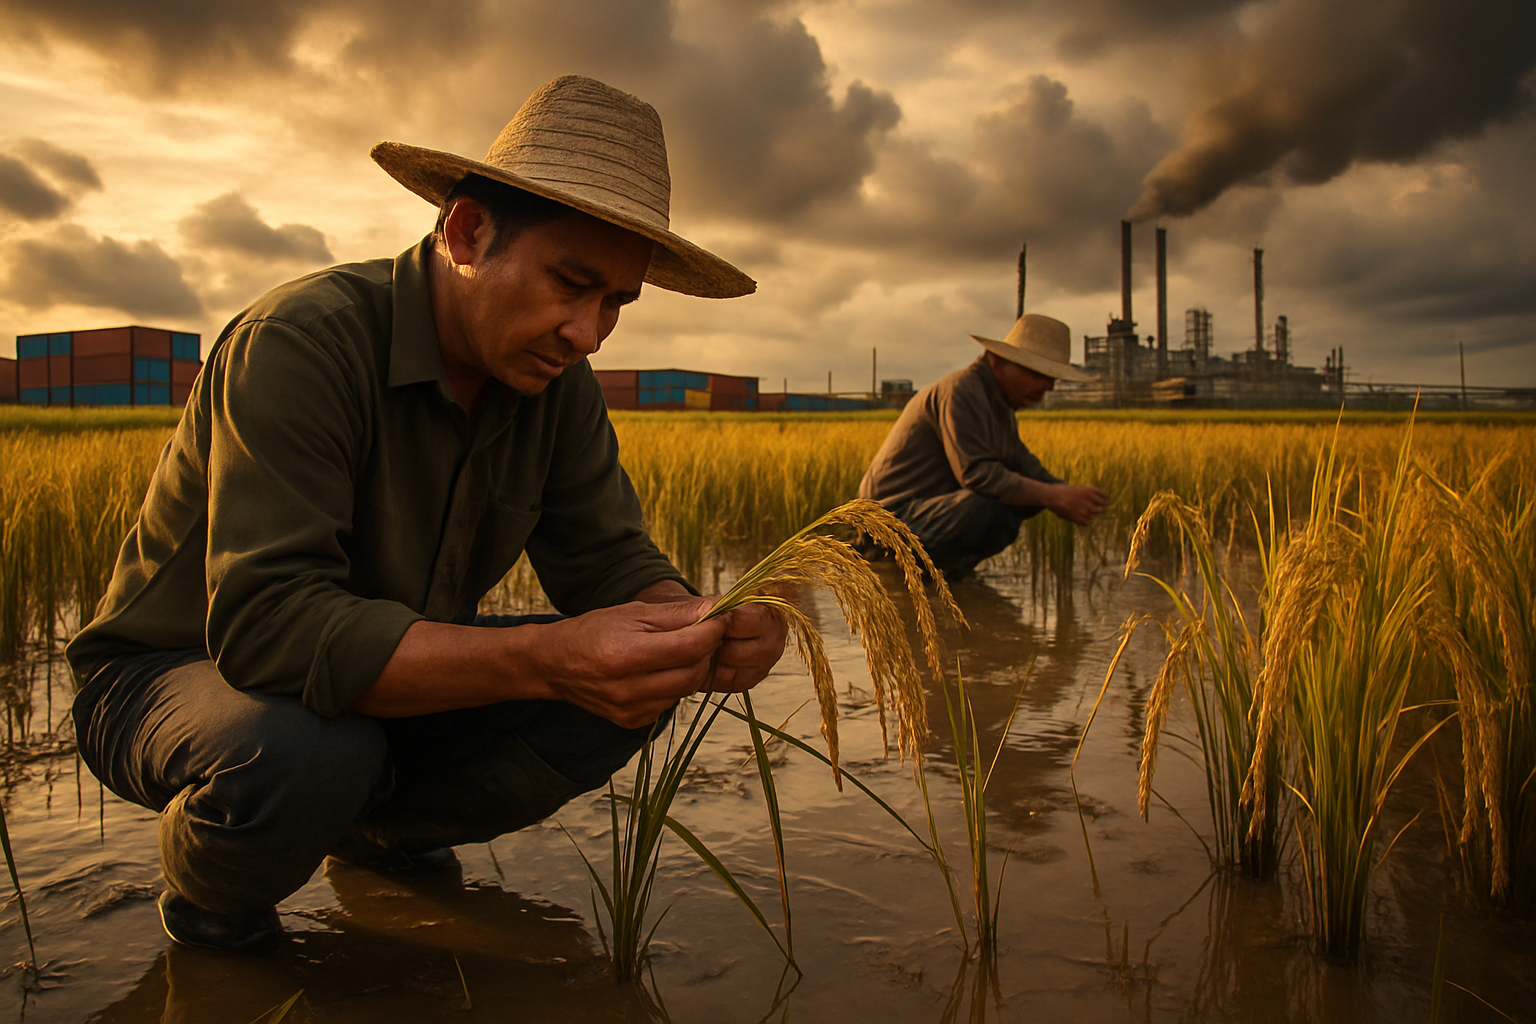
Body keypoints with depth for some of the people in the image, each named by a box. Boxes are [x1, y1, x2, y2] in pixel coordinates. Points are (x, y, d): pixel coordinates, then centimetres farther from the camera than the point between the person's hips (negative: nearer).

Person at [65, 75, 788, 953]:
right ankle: (209, 903, -2)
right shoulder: (303, 341, -29)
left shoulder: (561, 386, -8)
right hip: (174, 676, -5)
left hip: (385, 675, 6)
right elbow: (266, 624, -38)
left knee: (638, 686, -10)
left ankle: (381, 833, 11)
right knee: (306, 748, -39)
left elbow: (609, 557, -7)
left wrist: (697, 620, -32)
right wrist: (543, 660, -48)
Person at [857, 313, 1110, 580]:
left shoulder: (997, 401, 14)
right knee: (991, 507, -35)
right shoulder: (960, 391, -19)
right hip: (897, 513, -11)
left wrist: (1070, 493, -4)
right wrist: (1053, 496, -27)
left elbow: (1024, 464, 15)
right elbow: (976, 473, -28)